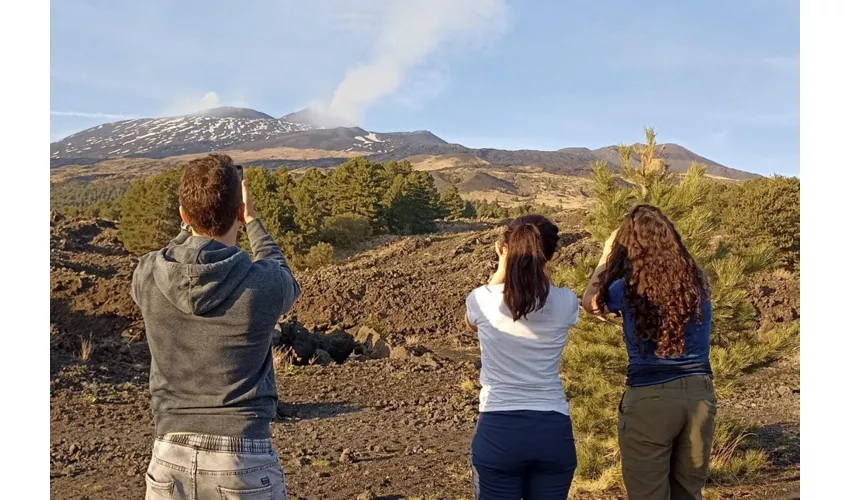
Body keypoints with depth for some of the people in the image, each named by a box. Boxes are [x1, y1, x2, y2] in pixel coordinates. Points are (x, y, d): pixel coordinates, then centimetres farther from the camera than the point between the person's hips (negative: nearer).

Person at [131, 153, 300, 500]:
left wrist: (193, 223, 30)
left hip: (170, 459, 3)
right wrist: (252, 221, 25)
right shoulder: (264, 286, -14)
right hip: (243, 460, -3)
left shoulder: (147, 277, -7)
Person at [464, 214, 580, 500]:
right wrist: (538, 266, 12)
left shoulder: (482, 300, -7)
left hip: (498, 430, -2)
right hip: (553, 431, 2)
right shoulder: (566, 303, -4)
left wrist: (503, 266, 13)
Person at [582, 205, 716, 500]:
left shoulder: (627, 289, -9)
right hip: (699, 395, 4)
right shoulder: (698, 282, 0)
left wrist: (606, 254, 21)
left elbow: (590, 301, 12)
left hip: (650, 399, -4)